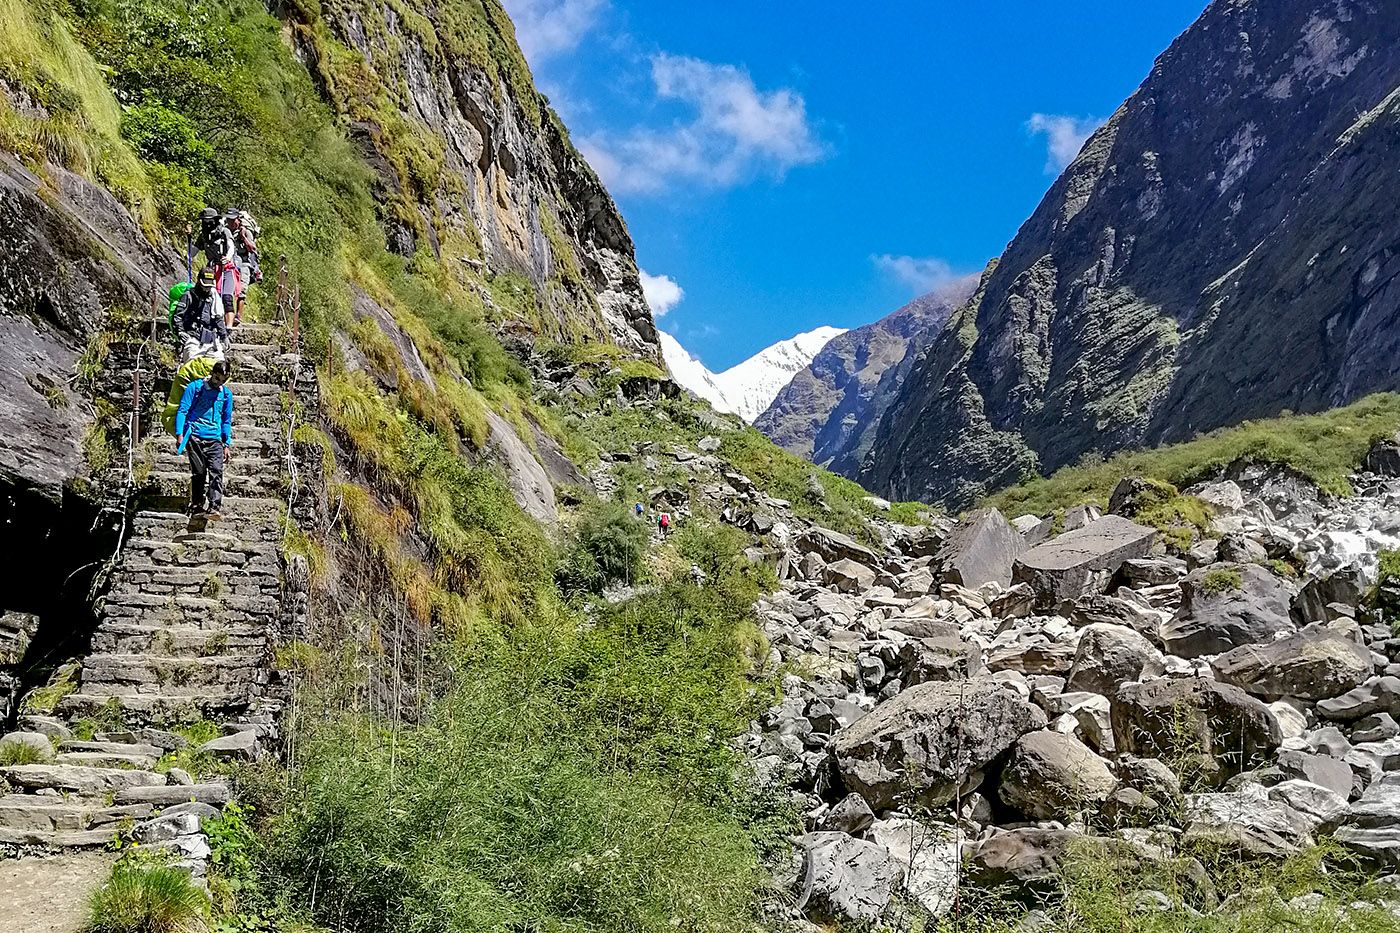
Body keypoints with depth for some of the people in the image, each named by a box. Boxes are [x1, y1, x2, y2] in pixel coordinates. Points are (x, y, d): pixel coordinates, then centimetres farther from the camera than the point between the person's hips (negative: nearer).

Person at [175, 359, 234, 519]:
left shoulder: (227, 394, 14)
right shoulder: (195, 387, 3)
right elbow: (182, 410, 2)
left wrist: (227, 444, 15)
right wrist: (179, 434, -8)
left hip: (215, 439, 2)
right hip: (195, 436, -2)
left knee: (216, 471, -13)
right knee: (199, 472, -2)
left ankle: (214, 507, -20)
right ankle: (196, 505, 11)